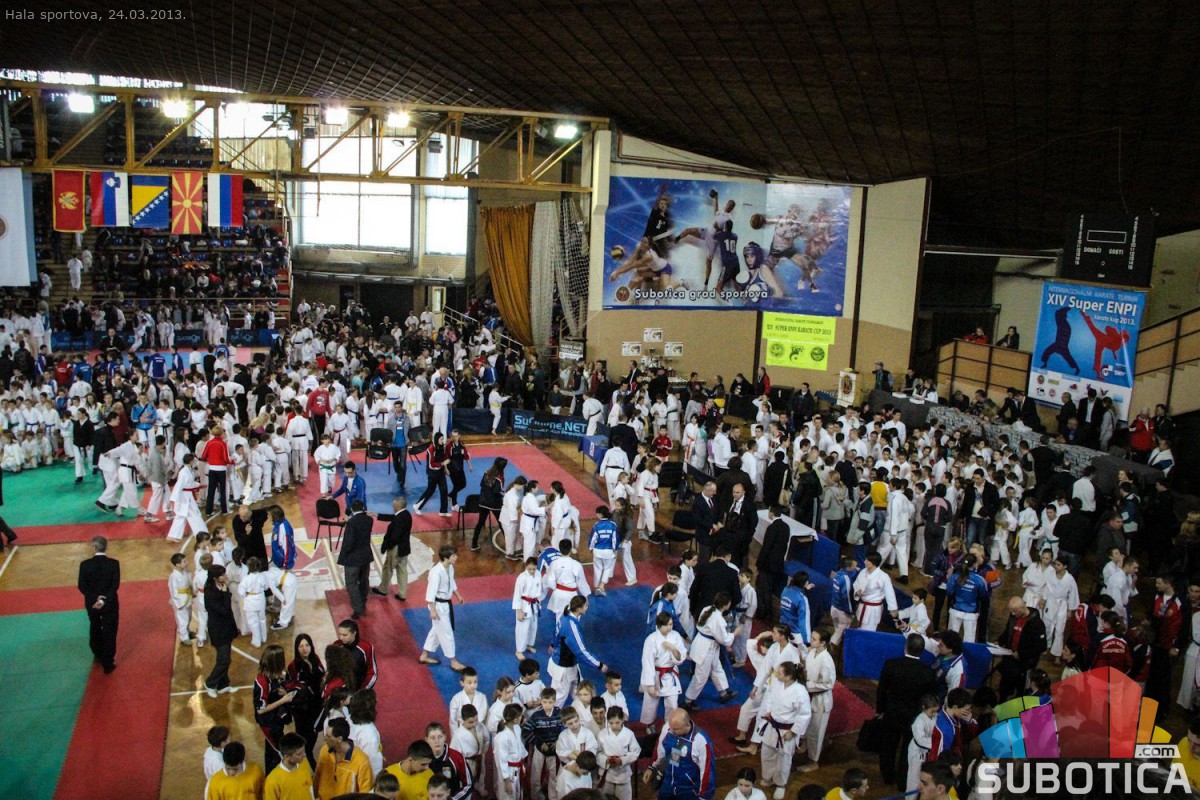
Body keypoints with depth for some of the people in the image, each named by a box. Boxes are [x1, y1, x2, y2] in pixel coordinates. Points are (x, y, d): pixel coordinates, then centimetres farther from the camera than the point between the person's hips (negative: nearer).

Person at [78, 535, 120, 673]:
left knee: (95, 629, 26)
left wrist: (94, 599, -13)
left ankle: (99, 655, 45)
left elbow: (82, 586, -12)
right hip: (110, 603, -2)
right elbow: (115, 585, -18)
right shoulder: (114, 563, -15)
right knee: (109, 633, 10)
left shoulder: (85, 565, -13)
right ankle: (108, 664, 16)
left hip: (92, 603, 2)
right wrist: (104, 600, -18)